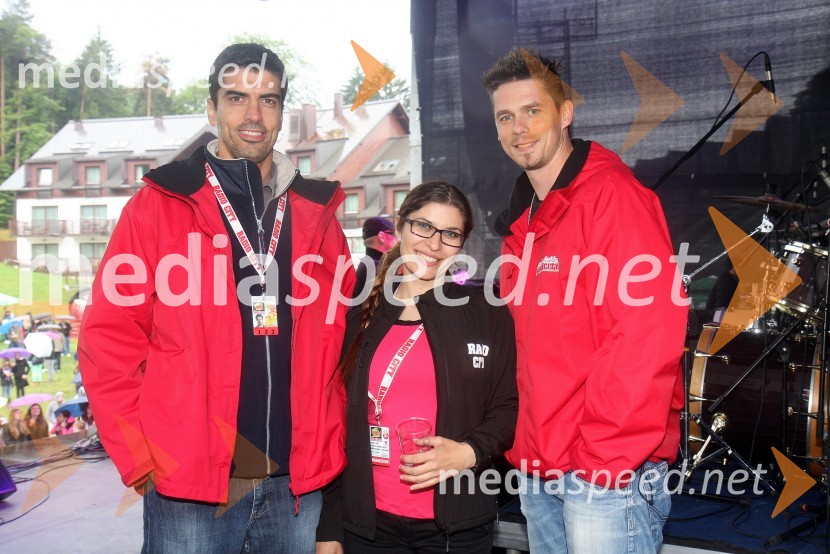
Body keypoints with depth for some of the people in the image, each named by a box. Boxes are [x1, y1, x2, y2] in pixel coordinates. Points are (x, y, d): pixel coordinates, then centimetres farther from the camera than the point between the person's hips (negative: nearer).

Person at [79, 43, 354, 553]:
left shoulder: (317, 215, 6)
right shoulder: (158, 206, -2)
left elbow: (342, 341, 10)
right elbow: (108, 342, -2)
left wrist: (331, 448, 5)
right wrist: (141, 462, -5)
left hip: (298, 484, 3)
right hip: (189, 488, -2)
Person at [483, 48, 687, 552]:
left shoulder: (612, 194, -11)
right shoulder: (521, 222, 13)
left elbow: (649, 332, -19)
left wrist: (604, 457, -18)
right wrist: (524, 447, 9)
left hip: (609, 471, -7)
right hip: (536, 470, 8)